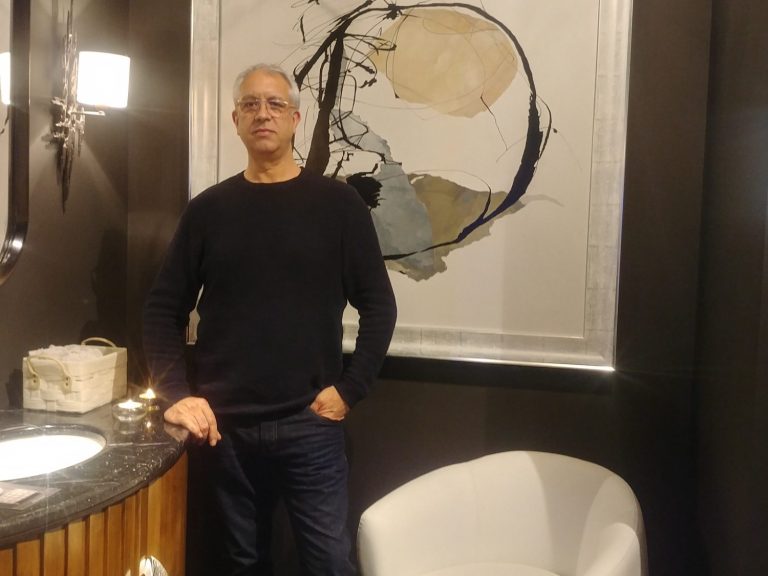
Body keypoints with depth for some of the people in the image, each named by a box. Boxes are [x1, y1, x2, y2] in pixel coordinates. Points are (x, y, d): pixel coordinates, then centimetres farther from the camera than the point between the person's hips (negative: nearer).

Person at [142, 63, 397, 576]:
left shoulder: (338, 203, -1)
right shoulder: (209, 209, 5)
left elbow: (378, 306, 0)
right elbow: (165, 308, 7)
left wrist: (349, 390, -6)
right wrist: (177, 394, -4)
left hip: (310, 424, -2)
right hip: (225, 427, 2)